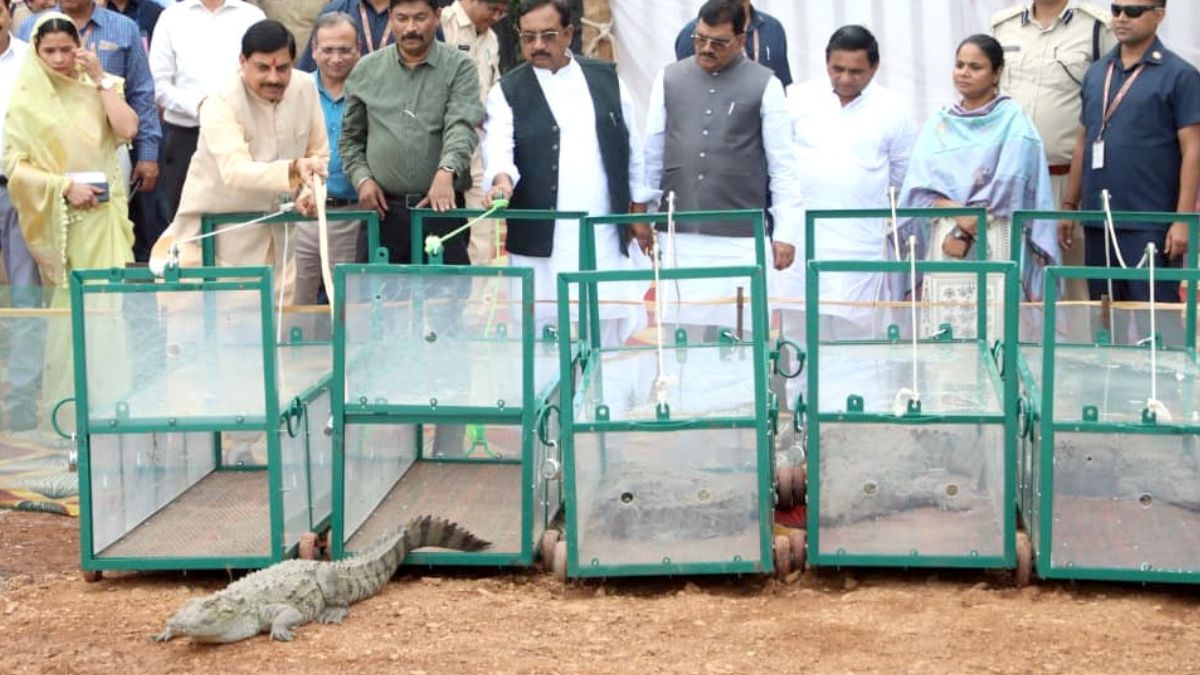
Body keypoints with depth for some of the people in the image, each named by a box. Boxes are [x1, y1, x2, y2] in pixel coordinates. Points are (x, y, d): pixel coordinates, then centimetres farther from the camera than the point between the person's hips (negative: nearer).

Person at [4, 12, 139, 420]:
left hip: (105, 211, 2)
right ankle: (67, 399, 9)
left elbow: (126, 130, -7)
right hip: (59, 218, -2)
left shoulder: (97, 89, 9)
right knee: (70, 306, 1)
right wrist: (64, 186, -13)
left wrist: (101, 79, -6)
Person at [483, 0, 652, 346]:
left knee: (610, 337, 2)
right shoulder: (507, 93, 3)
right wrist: (502, 179, -32)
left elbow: (631, 147, 14)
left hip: (608, 242, 2)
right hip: (541, 246, -2)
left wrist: (638, 209, 11)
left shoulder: (606, 79, 11)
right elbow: (497, 147, -11)